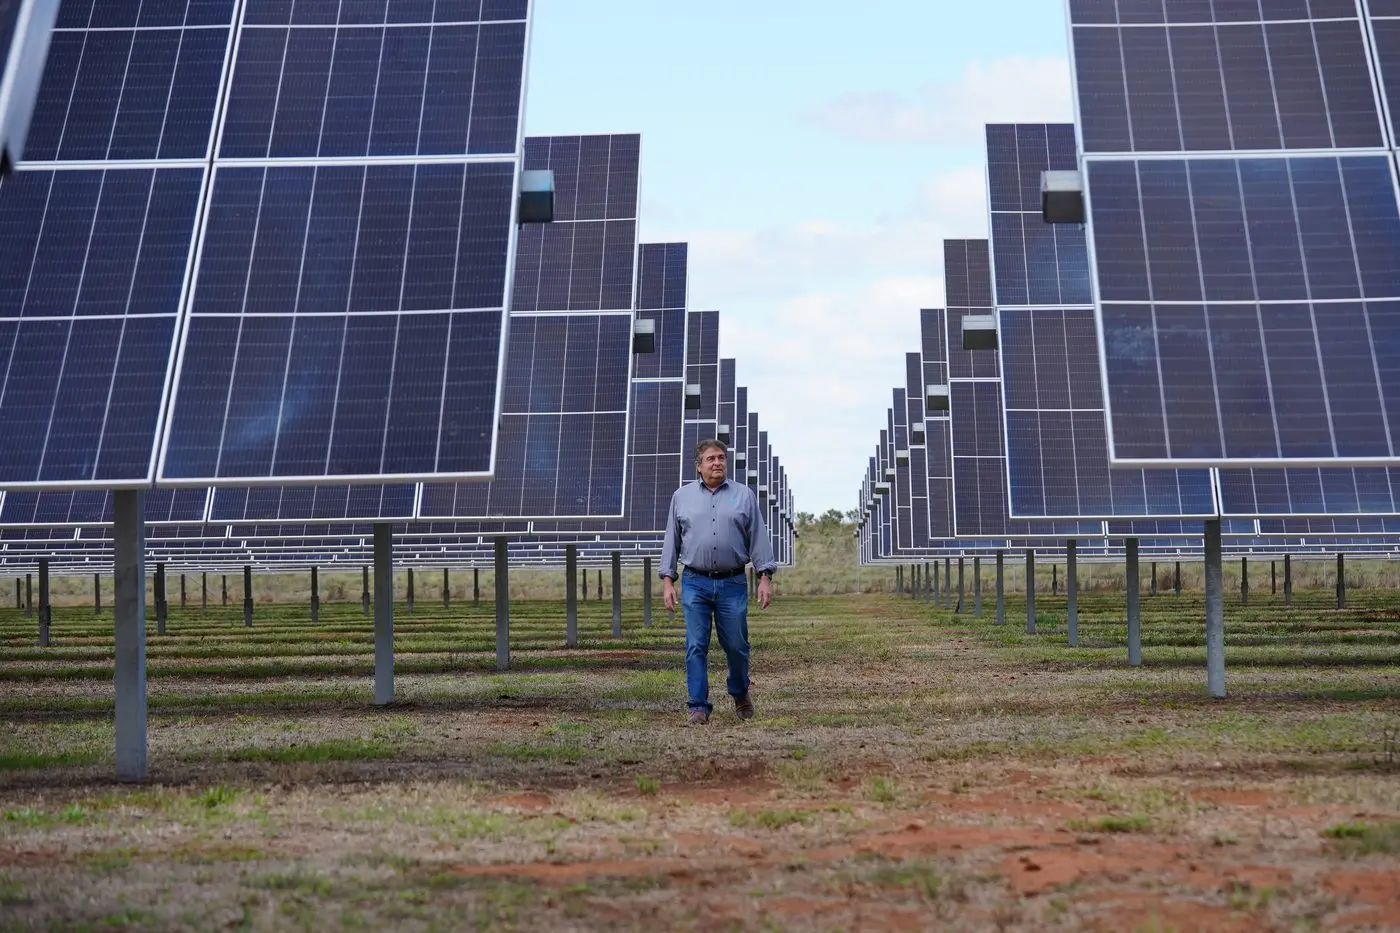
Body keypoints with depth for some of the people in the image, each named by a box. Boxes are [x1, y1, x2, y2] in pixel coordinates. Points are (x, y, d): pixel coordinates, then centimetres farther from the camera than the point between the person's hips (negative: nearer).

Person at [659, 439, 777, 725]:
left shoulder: (744, 495, 7)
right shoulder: (682, 497, 9)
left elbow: (759, 538, 4)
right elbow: (672, 541, 10)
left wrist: (765, 577, -4)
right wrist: (668, 581, 3)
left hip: (733, 584, 0)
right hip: (695, 584, 0)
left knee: (736, 646, 6)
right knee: (696, 647, -3)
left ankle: (740, 695, 30)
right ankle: (699, 707, 4)